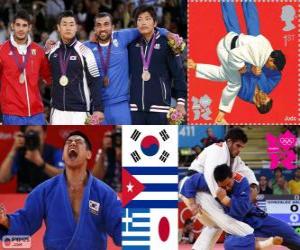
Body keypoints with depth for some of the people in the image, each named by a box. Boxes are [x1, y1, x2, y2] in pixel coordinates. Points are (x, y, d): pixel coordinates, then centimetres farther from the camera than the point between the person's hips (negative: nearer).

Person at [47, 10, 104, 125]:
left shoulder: (84, 51, -6)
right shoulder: (52, 51, 6)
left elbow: (95, 82, -5)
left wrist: (98, 109, -9)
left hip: (79, 111, -4)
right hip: (57, 110, 4)